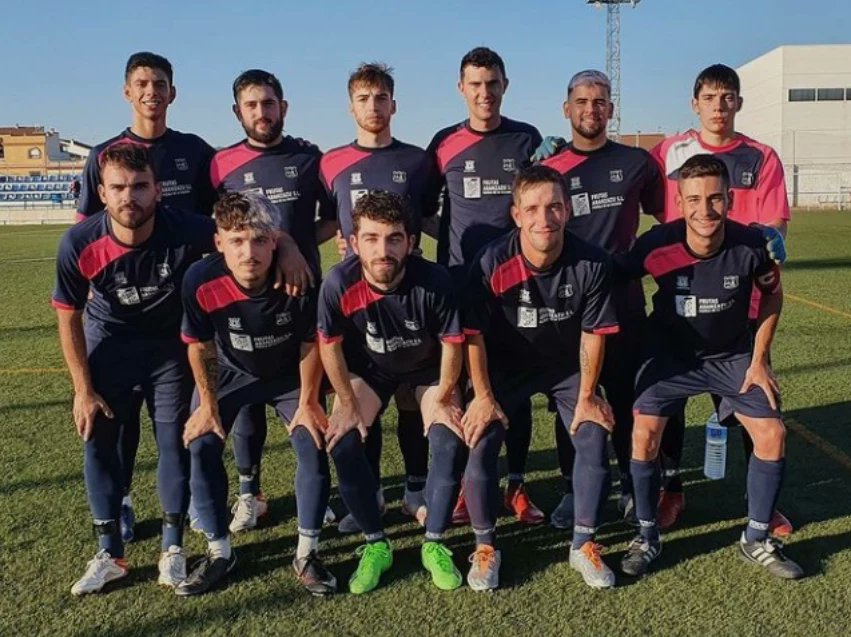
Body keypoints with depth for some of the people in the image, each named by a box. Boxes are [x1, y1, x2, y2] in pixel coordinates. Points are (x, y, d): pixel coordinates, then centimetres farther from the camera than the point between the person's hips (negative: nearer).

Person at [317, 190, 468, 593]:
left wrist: (443, 400, -11)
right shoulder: (339, 284, -33)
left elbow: (452, 343, -18)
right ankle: (375, 545, 1)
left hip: (428, 368, -1)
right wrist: (349, 406, -12)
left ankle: (434, 544, 1)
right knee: (341, 444, -18)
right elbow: (330, 346, -17)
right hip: (368, 369, 1)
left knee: (451, 443, -20)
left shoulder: (434, 281, -34)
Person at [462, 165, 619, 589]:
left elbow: (593, 332, -10)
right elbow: (474, 334, -16)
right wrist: (483, 397, -13)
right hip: (504, 366, -1)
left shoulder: (590, 263, -23)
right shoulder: (492, 264, -27)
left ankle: (583, 545, 8)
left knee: (594, 440, -13)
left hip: (567, 366, 2)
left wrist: (586, 395, -6)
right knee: (480, 443, -16)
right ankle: (485, 546, 5)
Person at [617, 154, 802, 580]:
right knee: (644, 433, -18)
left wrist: (759, 360, -3)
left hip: (734, 356, 2)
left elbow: (772, 294, -1)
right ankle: (647, 536, 4)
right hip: (672, 355, -1)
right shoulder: (657, 246, -26)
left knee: (772, 434, -9)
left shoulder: (749, 245, -21)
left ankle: (756, 540, 12)